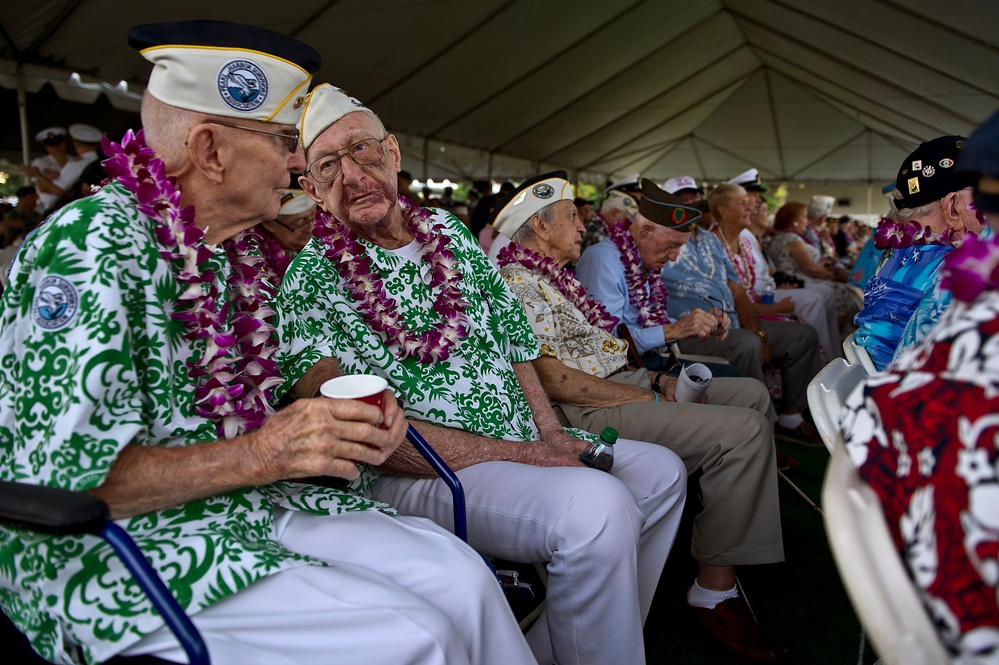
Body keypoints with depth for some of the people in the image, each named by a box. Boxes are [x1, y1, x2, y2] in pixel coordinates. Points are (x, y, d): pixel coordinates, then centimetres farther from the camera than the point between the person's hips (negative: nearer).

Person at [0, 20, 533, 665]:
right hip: (105, 550, -7)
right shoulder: (94, 244, -17)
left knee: (458, 574, -10)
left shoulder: (230, 253, 11)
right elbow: (58, 477, -22)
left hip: (233, 508, 8)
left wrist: (344, 422, -1)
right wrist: (257, 456, -23)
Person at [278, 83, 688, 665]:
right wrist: (516, 454, -20)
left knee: (661, 471, 7)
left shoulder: (448, 230, 12)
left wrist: (550, 432, 1)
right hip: (415, 477, -8)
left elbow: (514, 337, 16)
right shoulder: (312, 279, -9)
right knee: (598, 505, -29)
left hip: (524, 441, 8)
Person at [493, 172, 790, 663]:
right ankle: (715, 588, -14)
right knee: (743, 429, -22)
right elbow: (552, 378, -21)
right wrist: (644, 396, -17)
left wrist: (657, 378, 9)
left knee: (751, 394, 12)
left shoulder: (554, 274, 21)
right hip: (586, 412, -11)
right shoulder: (518, 282, -12)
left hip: (621, 384, 11)